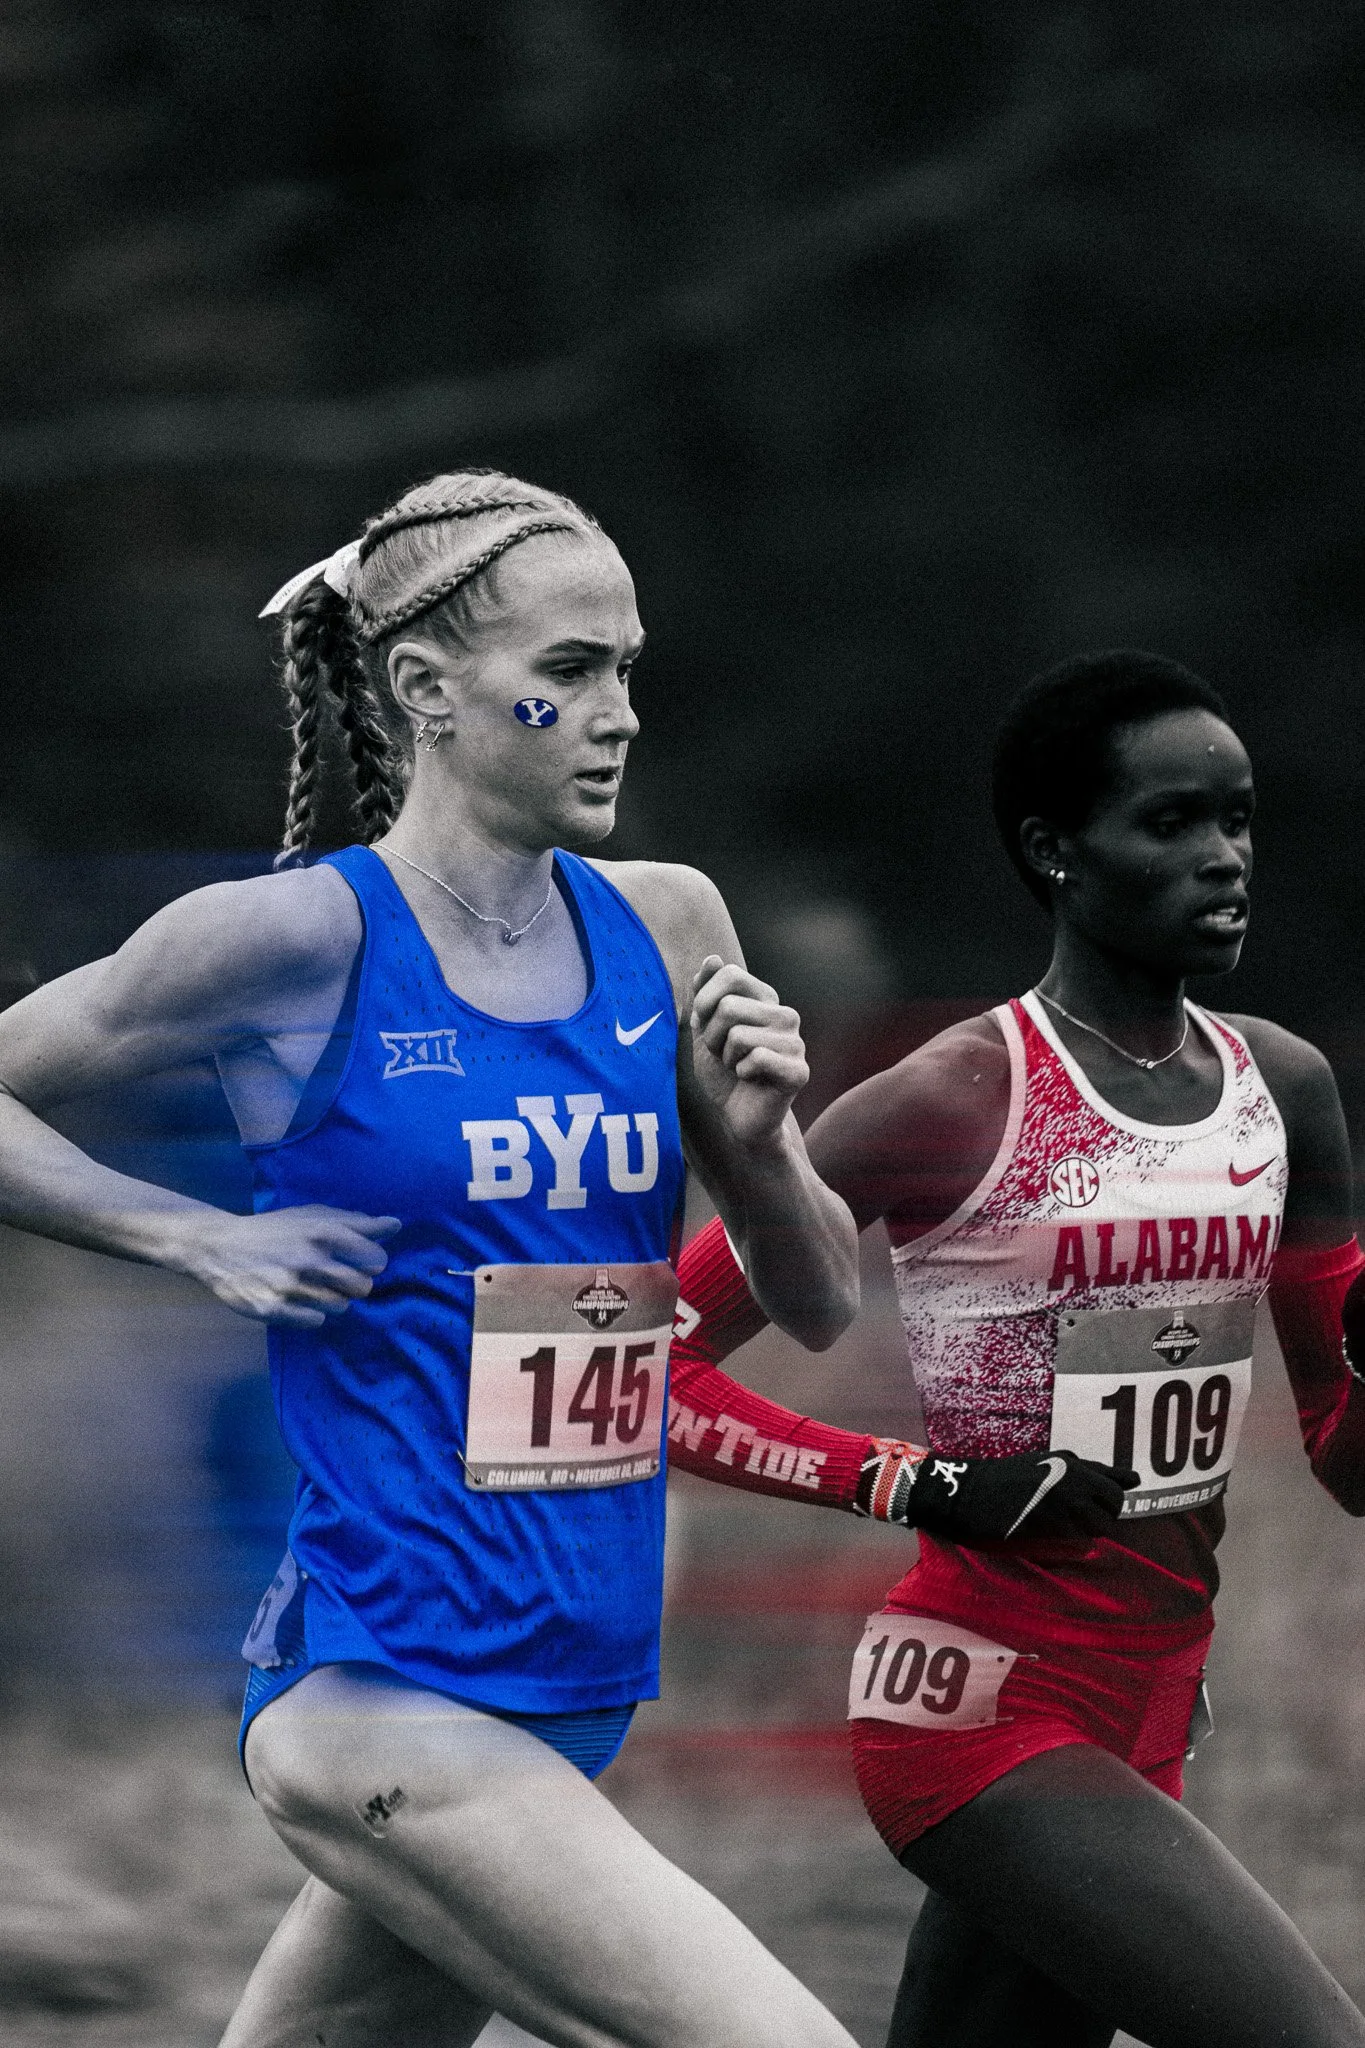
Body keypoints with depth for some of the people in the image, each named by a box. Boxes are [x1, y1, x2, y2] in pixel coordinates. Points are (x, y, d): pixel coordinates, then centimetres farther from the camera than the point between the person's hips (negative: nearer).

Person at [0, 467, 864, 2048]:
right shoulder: (301, 941, -8)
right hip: (383, 1694, -6)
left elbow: (815, 1306, 15)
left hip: (570, 1696, 6)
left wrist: (758, 1139, -4)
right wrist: (202, 1240, -8)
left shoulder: (664, 929, 8)